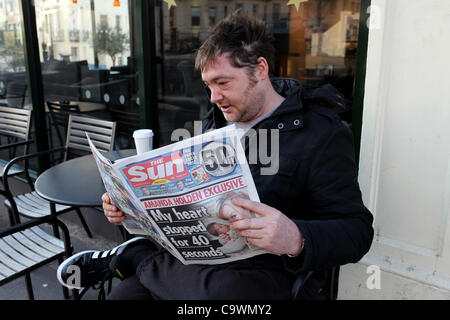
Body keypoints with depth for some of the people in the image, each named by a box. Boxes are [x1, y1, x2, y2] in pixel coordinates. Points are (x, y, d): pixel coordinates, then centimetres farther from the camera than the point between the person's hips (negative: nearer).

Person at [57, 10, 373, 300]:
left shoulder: (323, 134, -9)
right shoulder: (216, 121, 12)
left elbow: (357, 231, -13)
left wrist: (296, 240, -33)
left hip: (272, 271, -4)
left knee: (226, 290, -36)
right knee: (123, 293, -18)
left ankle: (135, 256, -12)